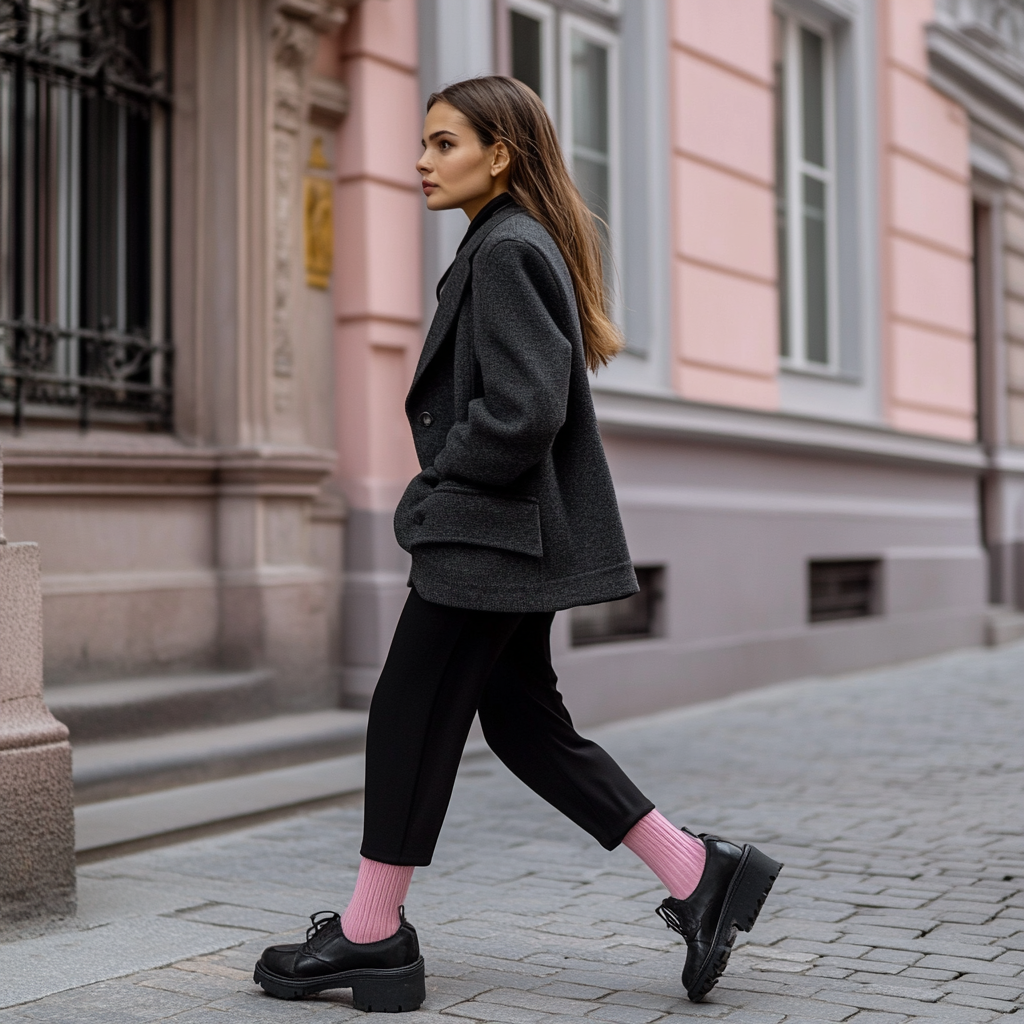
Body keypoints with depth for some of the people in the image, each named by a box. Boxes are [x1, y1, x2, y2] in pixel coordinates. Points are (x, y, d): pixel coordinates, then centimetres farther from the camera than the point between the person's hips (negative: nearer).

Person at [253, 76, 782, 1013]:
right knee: (523, 719, 13)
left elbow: (525, 410, -24)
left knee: (412, 713, -1)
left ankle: (371, 933, 13)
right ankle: (696, 873, 16)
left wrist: (441, 476, -10)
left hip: (492, 532, -10)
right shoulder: (512, 246, 17)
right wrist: (442, 486, 12)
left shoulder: (509, 251, -14)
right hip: (517, 532, 10)